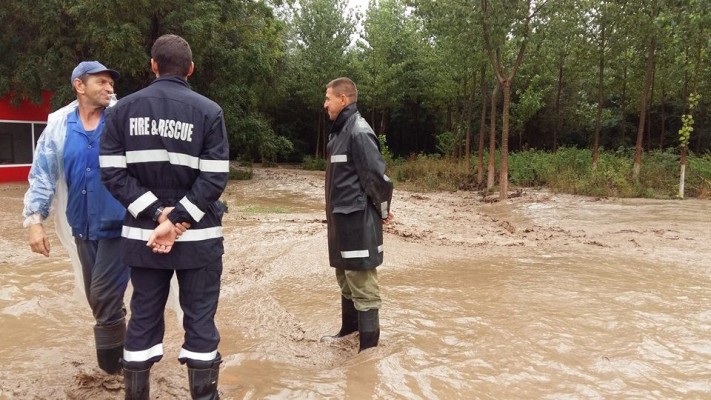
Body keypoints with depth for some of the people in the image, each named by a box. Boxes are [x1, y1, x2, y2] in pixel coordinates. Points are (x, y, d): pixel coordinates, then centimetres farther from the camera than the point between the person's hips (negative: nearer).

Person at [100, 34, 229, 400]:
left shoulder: (123, 109, 3)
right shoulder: (208, 110, -6)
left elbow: (113, 172, -3)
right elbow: (214, 179, -13)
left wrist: (157, 214, -7)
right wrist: (177, 220, -11)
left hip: (141, 233, 3)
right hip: (199, 236, -3)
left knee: (143, 318, 14)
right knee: (199, 319, 7)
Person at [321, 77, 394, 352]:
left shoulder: (359, 132, -17)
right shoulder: (339, 131, 12)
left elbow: (377, 176, -21)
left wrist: (383, 211, -8)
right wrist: (334, 214, 16)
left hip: (357, 221, -10)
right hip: (340, 219, 10)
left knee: (362, 284, -2)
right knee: (346, 279, 21)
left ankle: (369, 346, 7)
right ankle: (349, 328, 37)